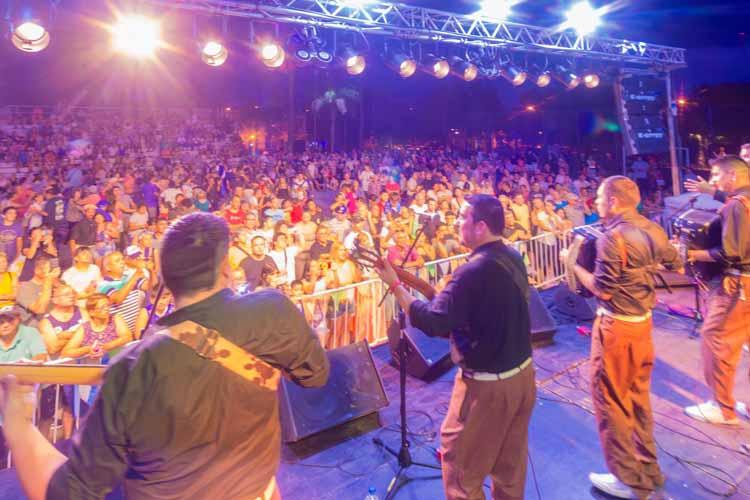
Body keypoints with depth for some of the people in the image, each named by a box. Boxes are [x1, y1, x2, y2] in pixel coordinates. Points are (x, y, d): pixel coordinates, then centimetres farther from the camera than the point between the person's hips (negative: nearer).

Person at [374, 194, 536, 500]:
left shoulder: (474, 271, -27)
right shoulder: (514, 259, 0)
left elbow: (433, 323, -27)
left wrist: (395, 284, -22)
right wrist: (433, 291, 9)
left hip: (488, 383, -8)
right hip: (522, 372, 8)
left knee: (459, 457, 14)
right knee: (510, 460, 25)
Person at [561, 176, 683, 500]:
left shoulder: (613, 237, -21)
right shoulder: (653, 230, 3)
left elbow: (602, 290, -19)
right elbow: (676, 267, 15)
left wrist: (574, 264, -9)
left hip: (616, 326, -8)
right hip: (644, 321, 8)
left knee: (610, 400, 6)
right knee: (638, 397, 20)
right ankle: (648, 471, 35)